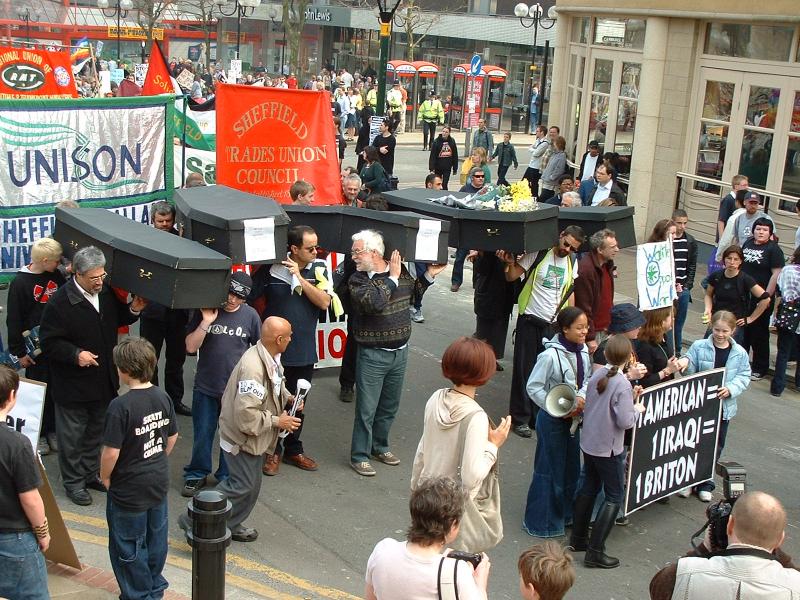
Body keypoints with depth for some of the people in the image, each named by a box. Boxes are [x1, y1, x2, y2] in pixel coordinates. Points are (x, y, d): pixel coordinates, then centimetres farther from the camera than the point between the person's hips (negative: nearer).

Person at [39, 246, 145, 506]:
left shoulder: (107, 292, -2)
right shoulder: (60, 302, -21)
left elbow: (117, 319, 15)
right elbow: (49, 342, -17)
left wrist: (133, 309, -5)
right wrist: (75, 355, -28)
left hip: (103, 380, 6)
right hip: (72, 384, -6)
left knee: (96, 432, 22)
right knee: (72, 436, 9)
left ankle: (91, 474, 39)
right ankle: (73, 482, 25)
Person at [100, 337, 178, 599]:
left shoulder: (120, 406, -25)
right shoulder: (163, 397, -5)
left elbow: (111, 451, -23)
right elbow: (172, 437, 6)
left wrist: (105, 477, -6)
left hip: (129, 489, -7)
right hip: (159, 481, 7)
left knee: (129, 546, 12)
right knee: (156, 538, 22)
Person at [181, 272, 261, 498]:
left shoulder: (250, 315, -4)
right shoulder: (204, 311, -5)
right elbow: (191, 347, -8)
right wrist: (206, 321, -18)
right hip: (206, 386, 0)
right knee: (202, 435, 10)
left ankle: (227, 477, 27)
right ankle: (196, 475, 28)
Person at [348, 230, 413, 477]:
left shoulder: (402, 271, 1)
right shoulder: (357, 280, -10)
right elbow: (375, 303, -28)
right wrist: (392, 278, -18)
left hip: (400, 352, 4)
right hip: (372, 355, -4)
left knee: (389, 407, 18)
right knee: (366, 410, 2)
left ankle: (380, 446, 36)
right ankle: (359, 456, 14)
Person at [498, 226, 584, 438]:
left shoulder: (572, 264, 8)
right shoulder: (538, 255, -6)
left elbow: (570, 293, 15)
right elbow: (512, 277, -5)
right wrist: (510, 263, -26)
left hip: (554, 324, 4)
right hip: (530, 320, -4)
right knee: (524, 369, 0)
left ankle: (538, 416, 18)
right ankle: (520, 419, 10)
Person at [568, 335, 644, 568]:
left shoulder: (597, 375, -1)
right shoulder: (623, 385, -22)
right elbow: (625, 421, -23)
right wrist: (637, 409, -2)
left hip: (588, 442, 7)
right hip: (608, 448, -7)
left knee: (589, 488, 22)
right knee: (614, 497, 3)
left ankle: (578, 538, 33)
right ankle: (595, 551, 1)